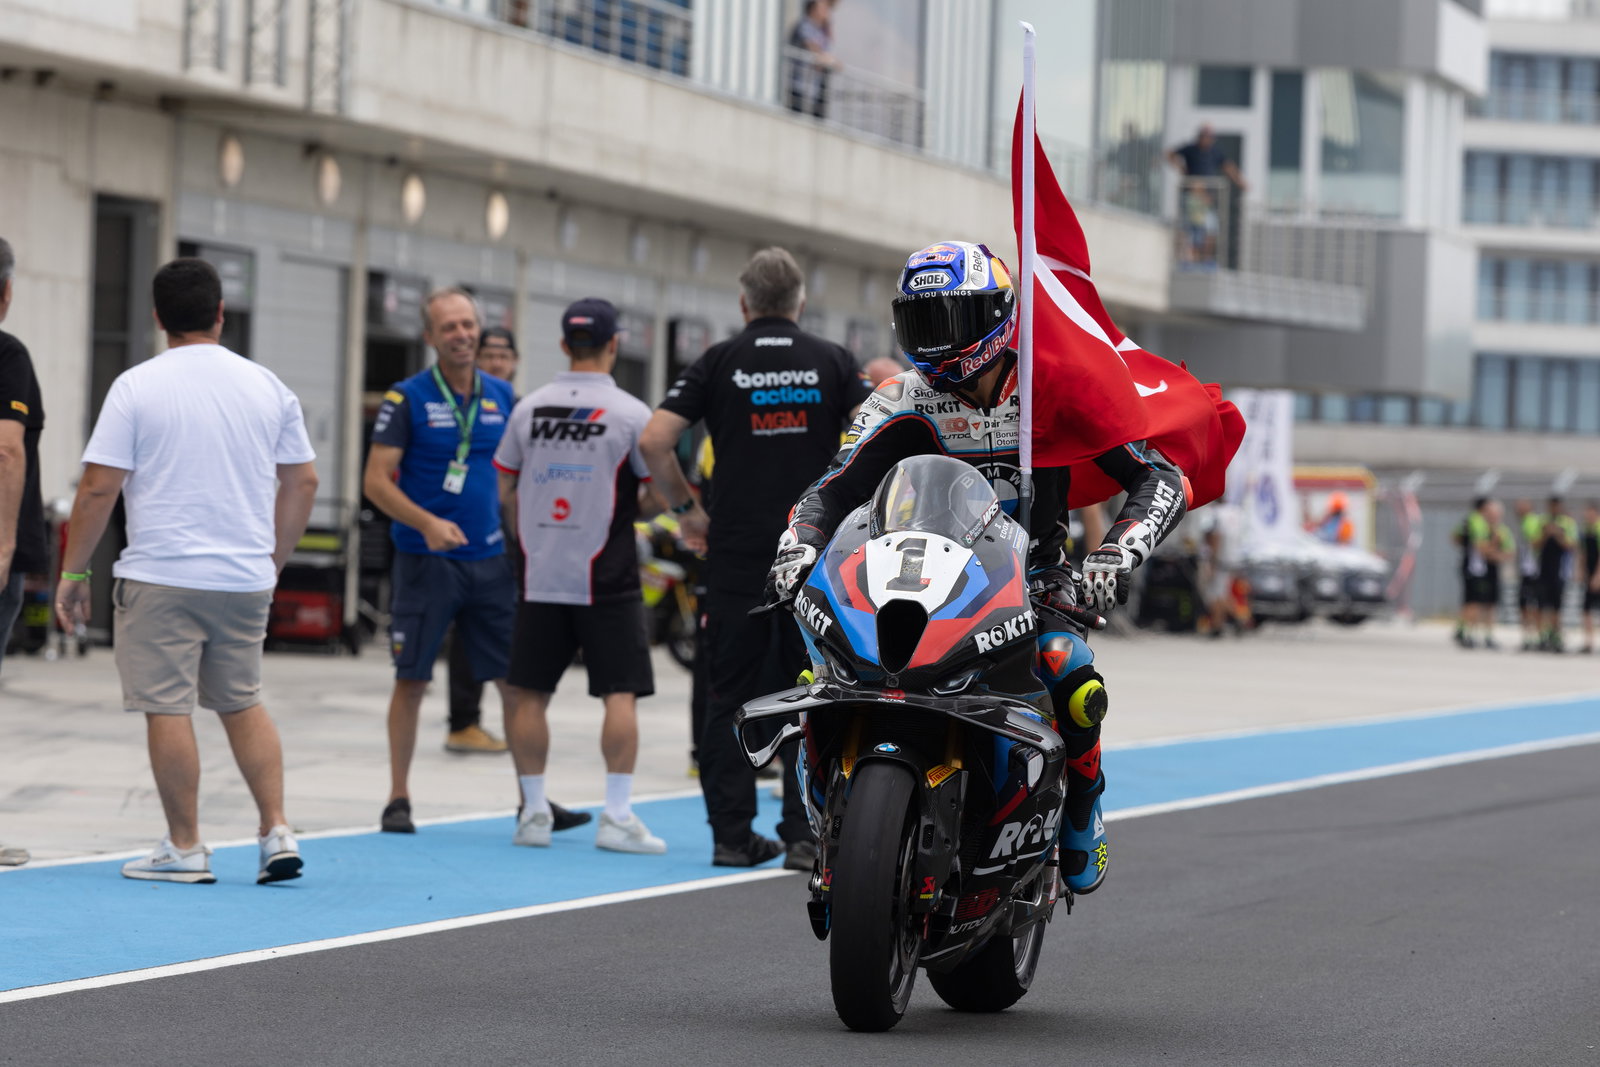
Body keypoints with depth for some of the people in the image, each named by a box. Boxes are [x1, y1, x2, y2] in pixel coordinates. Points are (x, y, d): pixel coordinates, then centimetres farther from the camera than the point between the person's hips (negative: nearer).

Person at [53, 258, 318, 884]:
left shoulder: (136, 387, -5)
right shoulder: (267, 387, 6)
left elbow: (99, 488, -8)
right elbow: (302, 483, 10)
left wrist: (72, 574, 0)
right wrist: (271, 562, 20)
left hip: (161, 578, -5)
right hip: (246, 578, 5)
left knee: (167, 708, 1)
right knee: (242, 702, 17)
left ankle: (184, 849, 3)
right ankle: (277, 831, 11)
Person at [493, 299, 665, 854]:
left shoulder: (529, 408, 4)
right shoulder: (629, 413, -7)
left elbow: (505, 490, 11)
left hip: (540, 576, 3)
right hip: (607, 577, -3)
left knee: (528, 693, 9)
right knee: (620, 694, -1)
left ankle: (534, 811, 9)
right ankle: (617, 816, -6)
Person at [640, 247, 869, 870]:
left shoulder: (718, 363, 3)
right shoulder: (832, 362, 4)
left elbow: (654, 442, -6)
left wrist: (684, 507, 7)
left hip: (735, 554, 0)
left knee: (730, 699, 6)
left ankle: (733, 834, 5)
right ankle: (804, 835, 1)